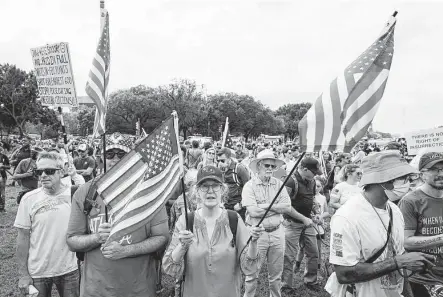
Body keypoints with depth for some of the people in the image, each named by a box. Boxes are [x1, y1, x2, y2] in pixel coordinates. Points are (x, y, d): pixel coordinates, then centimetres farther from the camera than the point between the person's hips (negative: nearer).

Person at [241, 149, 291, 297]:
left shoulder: (278, 184, 5)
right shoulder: (249, 185, -8)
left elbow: (287, 206, -4)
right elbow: (253, 211, -18)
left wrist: (266, 206, -13)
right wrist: (277, 207, -9)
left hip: (277, 233, 4)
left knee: (276, 273, 17)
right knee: (252, 274, 7)